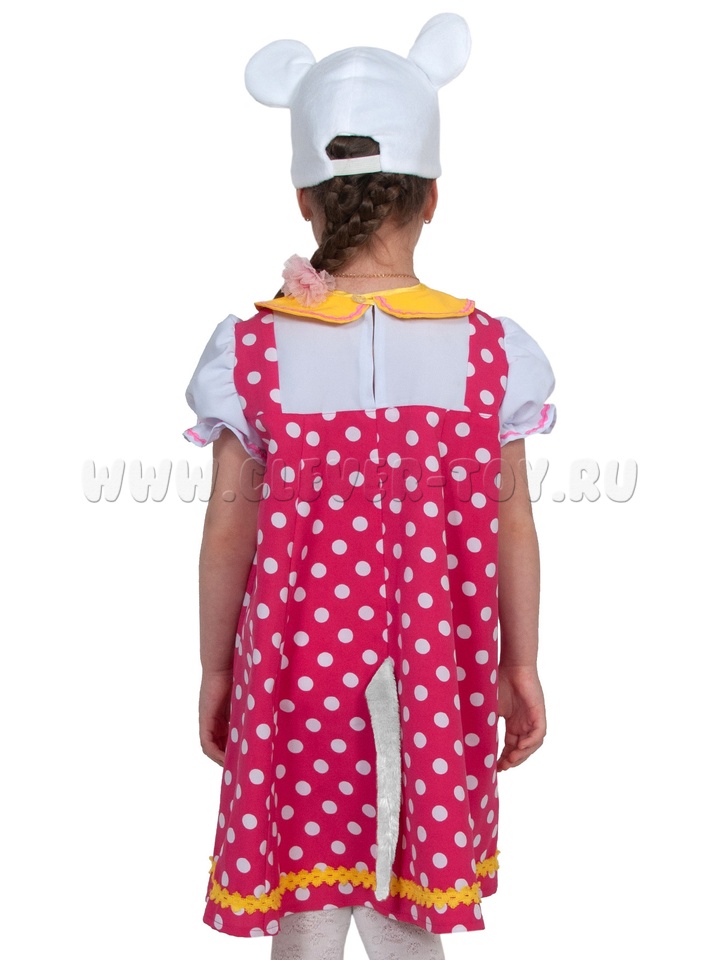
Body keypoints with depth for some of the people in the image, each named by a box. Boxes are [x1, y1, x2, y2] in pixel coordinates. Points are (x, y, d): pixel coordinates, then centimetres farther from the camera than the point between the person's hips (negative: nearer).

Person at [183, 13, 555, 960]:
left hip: (298, 667, -1)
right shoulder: (488, 349, -8)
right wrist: (523, 668, 9)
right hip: (436, 672, 1)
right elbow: (513, 525, -3)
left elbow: (229, 527, -5)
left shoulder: (255, 350, -11)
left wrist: (215, 671, 8)